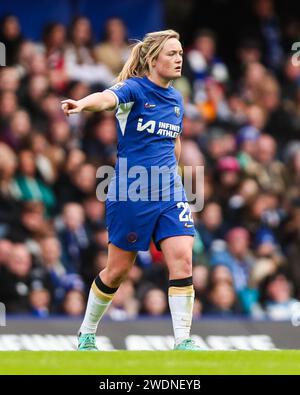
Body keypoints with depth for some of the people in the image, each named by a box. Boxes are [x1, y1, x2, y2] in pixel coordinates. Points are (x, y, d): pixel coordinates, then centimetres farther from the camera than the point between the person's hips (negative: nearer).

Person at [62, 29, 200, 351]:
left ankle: (182, 343, -10)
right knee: (118, 270, 5)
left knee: (182, 259, -12)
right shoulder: (134, 88, -10)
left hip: (169, 192, 5)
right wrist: (82, 104, -54)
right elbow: (107, 98, -33)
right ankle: (86, 334, 26)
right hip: (130, 192, -5)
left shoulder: (175, 99, 10)